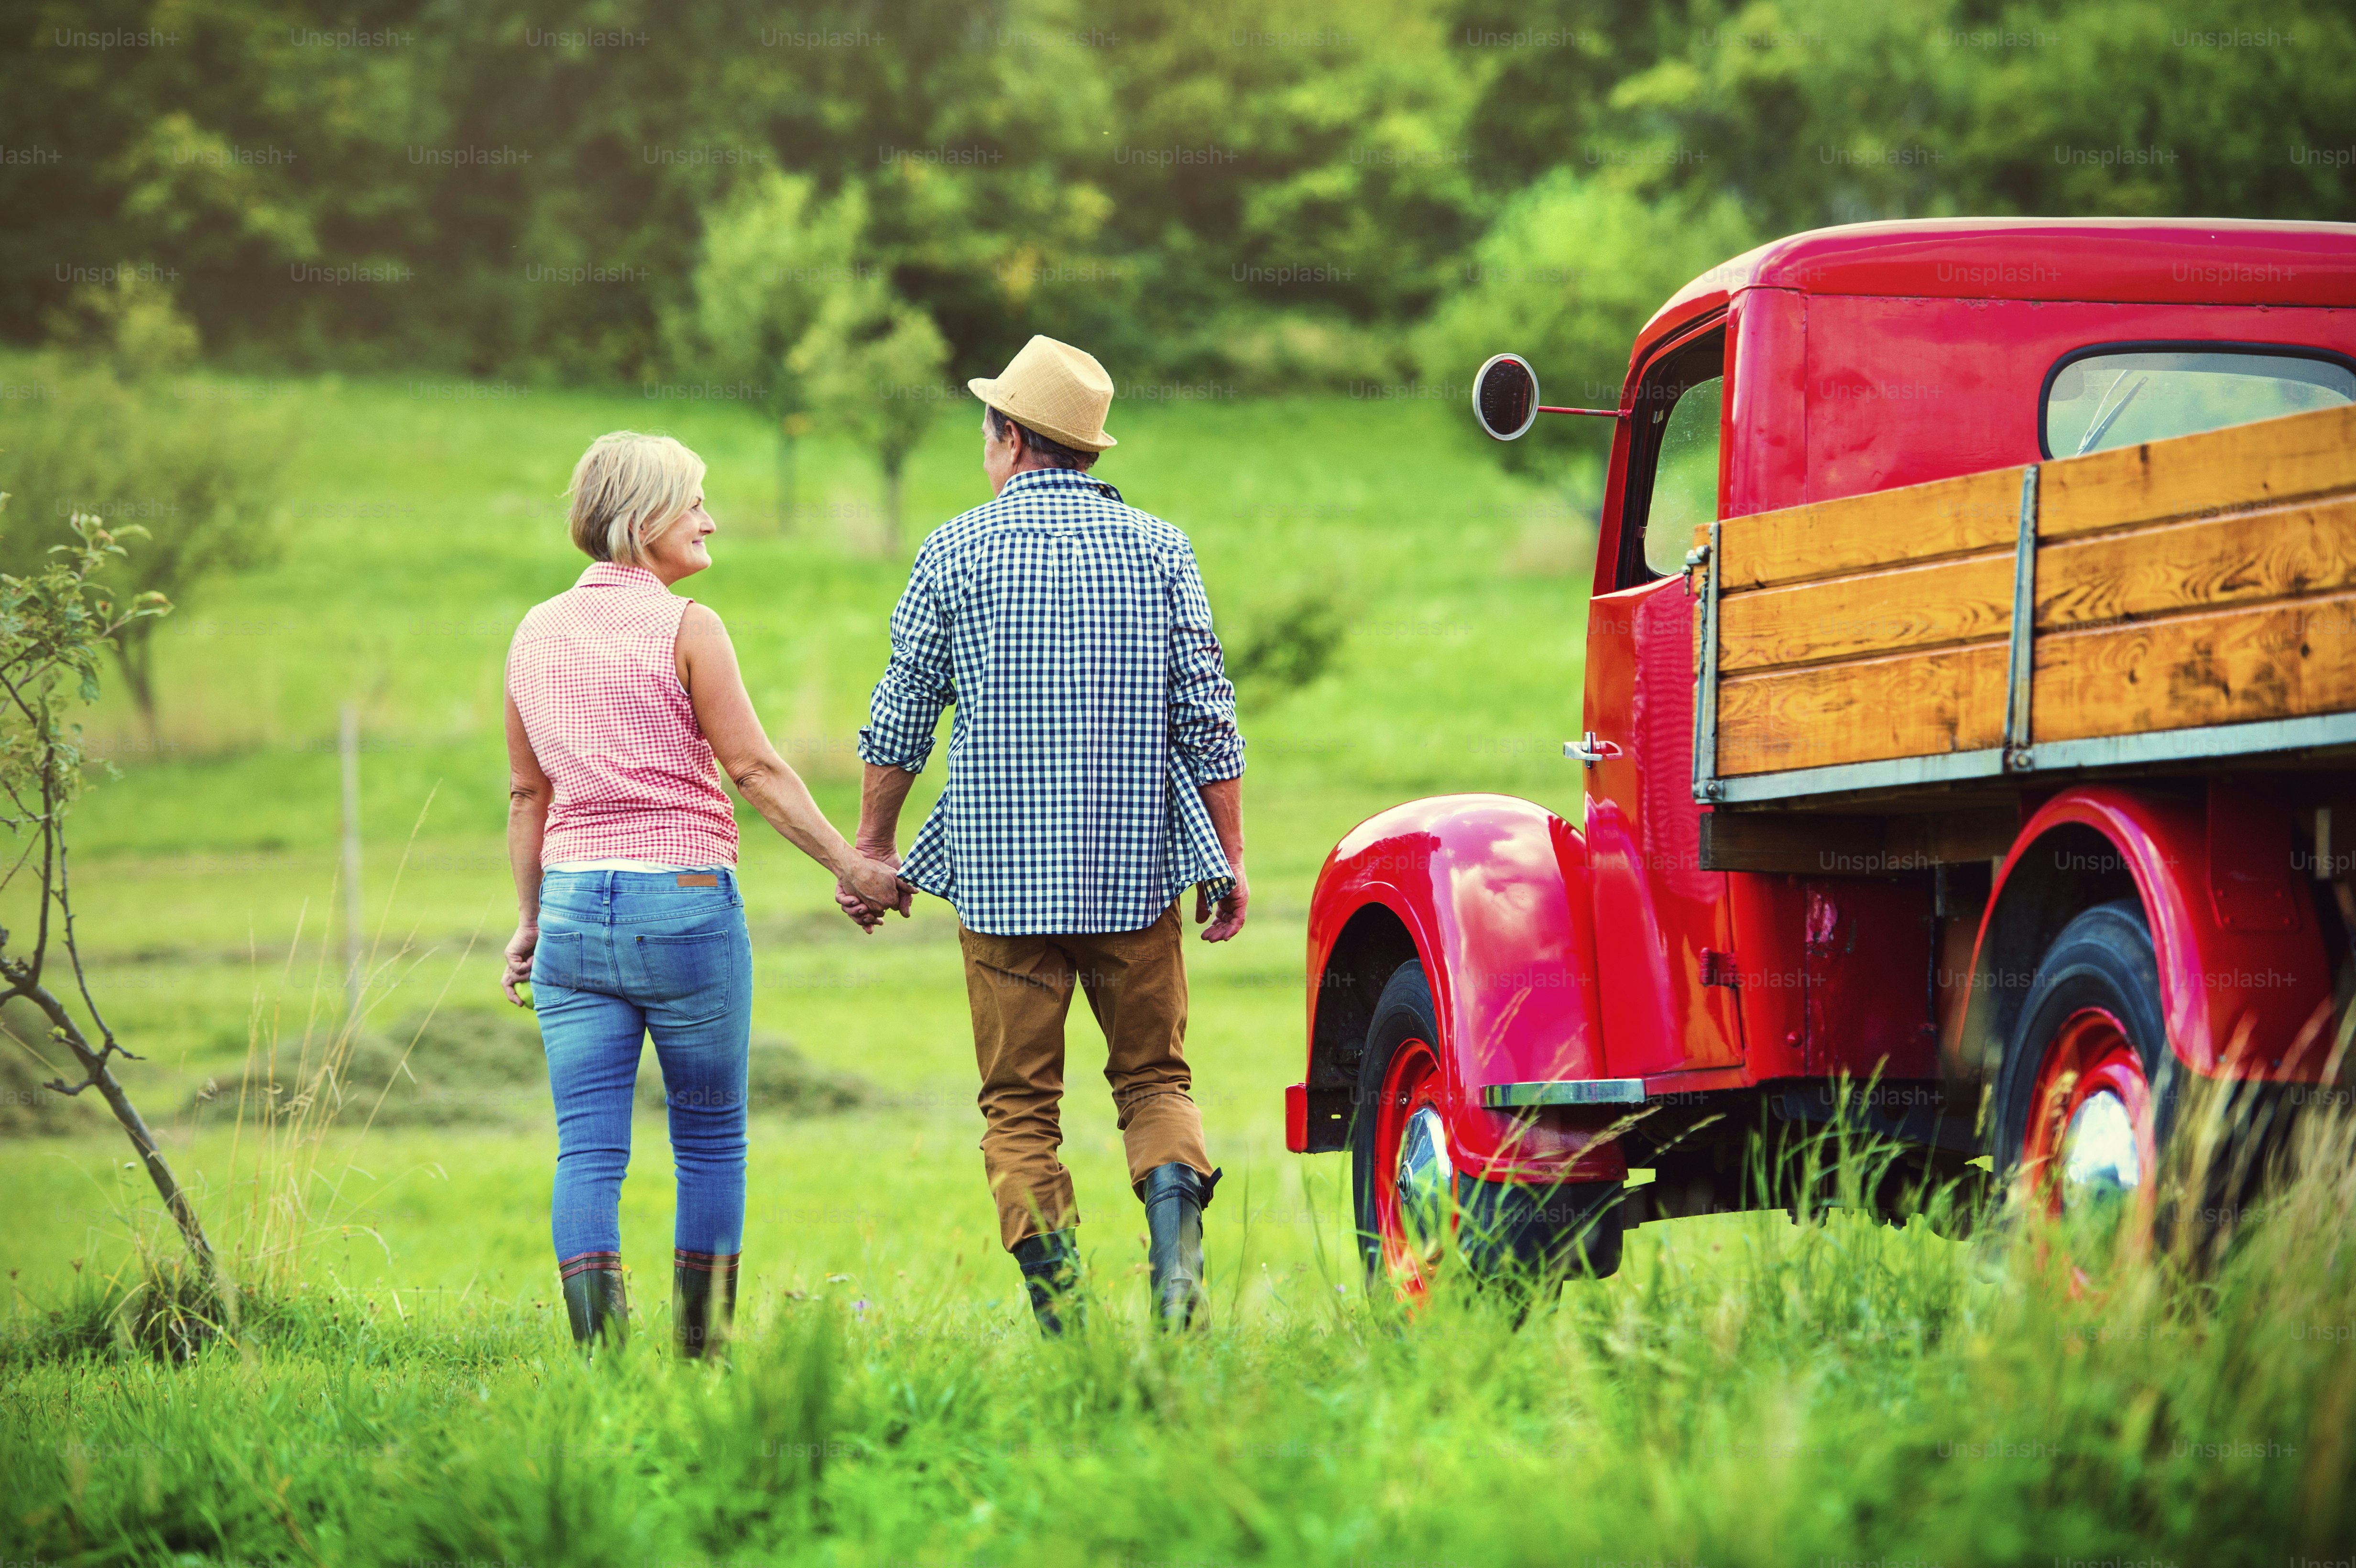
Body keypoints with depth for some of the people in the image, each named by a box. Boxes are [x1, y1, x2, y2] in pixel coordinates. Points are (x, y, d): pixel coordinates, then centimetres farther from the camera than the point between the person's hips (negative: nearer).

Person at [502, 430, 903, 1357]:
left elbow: (527, 793, 15)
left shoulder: (536, 635, 9)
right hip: (685, 901, -4)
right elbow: (756, 770, -8)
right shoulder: (684, 628, -8)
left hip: (574, 906, 4)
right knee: (711, 1141, 9)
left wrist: (529, 919, 23)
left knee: (587, 1151, 2)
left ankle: (600, 1356, -4)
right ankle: (702, 1351, 13)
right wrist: (849, 866, -2)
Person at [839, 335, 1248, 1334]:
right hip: (1137, 870, 1)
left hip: (1003, 875, -1)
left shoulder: (957, 552, 0)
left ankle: (1060, 1315, -2)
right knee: (1154, 1077, 12)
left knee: (1020, 1102, 6)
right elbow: (1207, 717, 1)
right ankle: (1177, 1253, -14)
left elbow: (900, 718, 5)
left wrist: (872, 848, 17)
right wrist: (1229, 861, 8)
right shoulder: (1158, 549, 4)